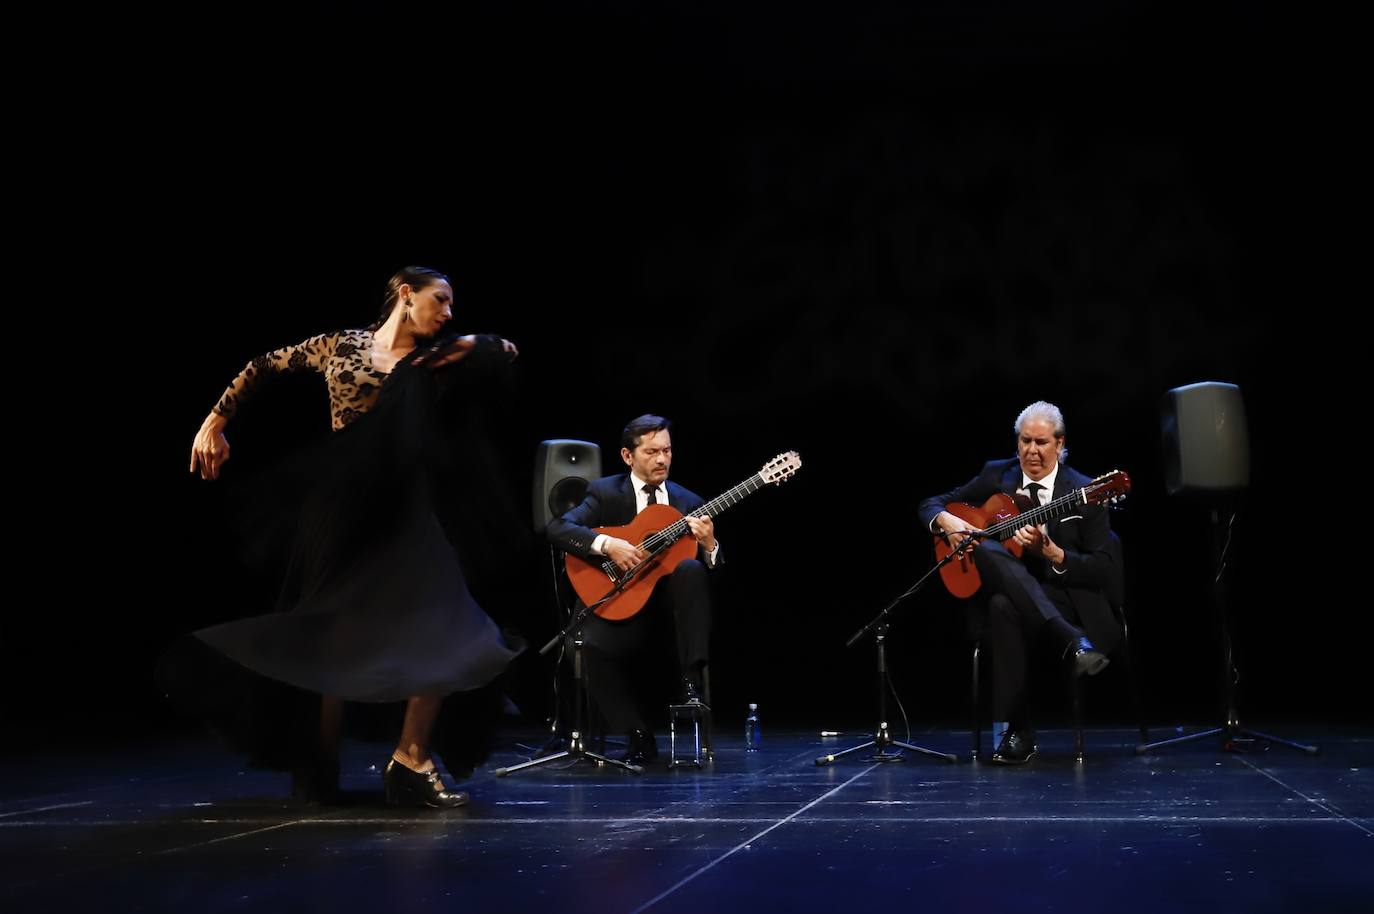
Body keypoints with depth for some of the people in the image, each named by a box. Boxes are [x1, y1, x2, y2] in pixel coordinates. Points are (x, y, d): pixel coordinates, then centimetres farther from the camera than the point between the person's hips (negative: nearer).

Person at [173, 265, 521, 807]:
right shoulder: (341, 346, 4)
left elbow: (507, 351, 9)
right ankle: (321, 763, 18)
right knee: (334, 631, 4)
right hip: (340, 507, -2)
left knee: (442, 632, -13)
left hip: (403, 510, 2)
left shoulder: (434, 361, 9)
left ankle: (411, 759, -2)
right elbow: (262, 368, 11)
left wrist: (466, 345, -8)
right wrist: (216, 422, 7)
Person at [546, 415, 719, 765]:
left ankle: (691, 683, -26)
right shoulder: (605, 493, 4)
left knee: (691, 569, -31)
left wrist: (709, 546, -16)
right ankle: (639, 736, -11)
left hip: (672, 602, 1)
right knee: (595, 645, -32)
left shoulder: (689, 503, 11)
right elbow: (558, 528, -11)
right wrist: (608, 544, -26)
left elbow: (713, 567, 8)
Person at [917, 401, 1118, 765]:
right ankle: (1070, 642, -42)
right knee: (987, 551, -36)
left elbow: (1104, 568, -4)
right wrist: (947, 521, -11)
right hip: (1005, 589, 3)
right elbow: (930, 504, 14)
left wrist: (1050, 551, -20)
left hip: (1065, 599, -2)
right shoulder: (996, 475, 9)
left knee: (1005, 605, -40)